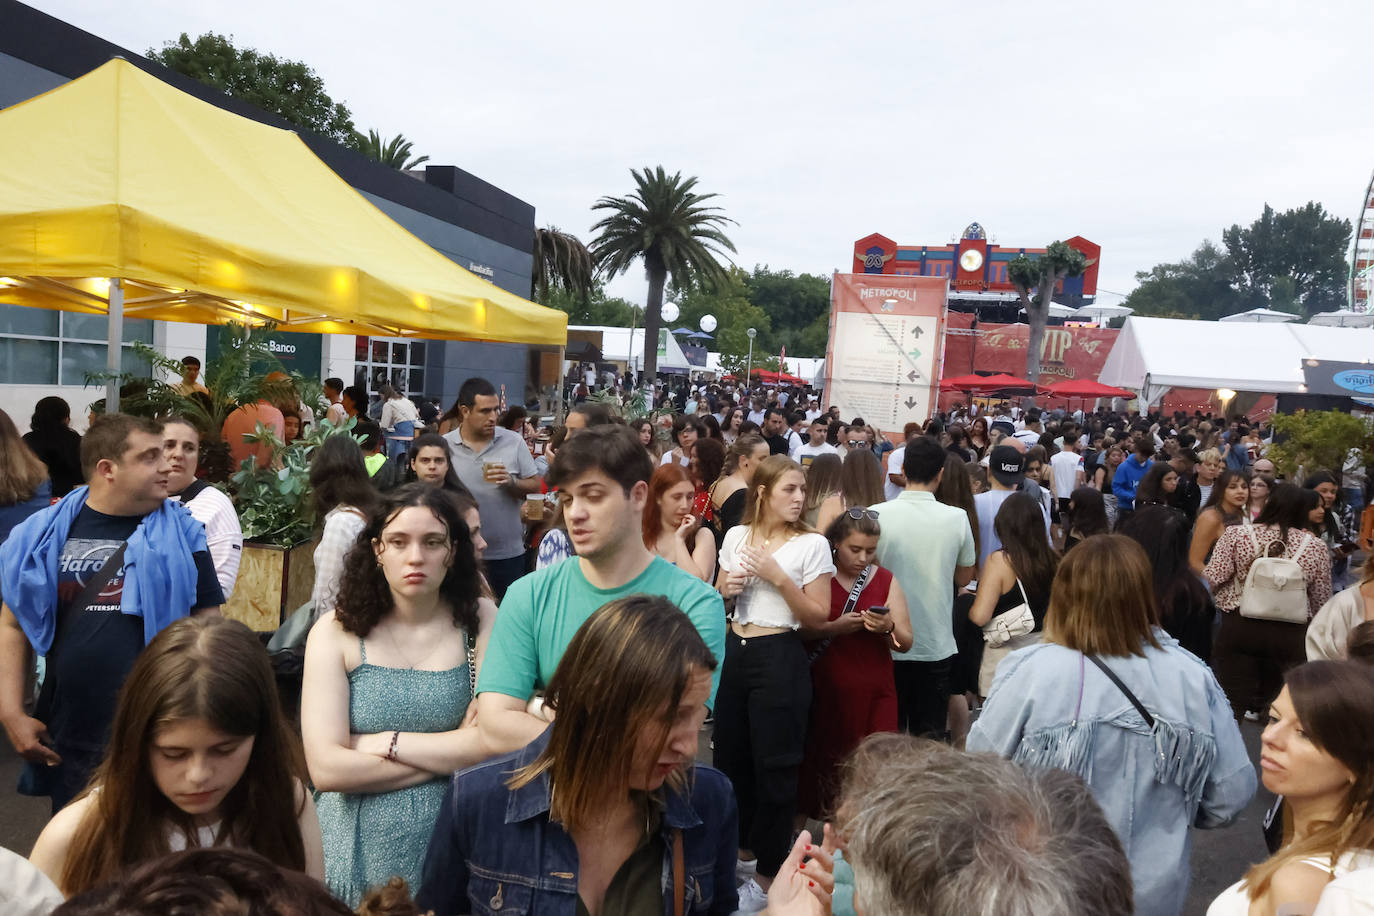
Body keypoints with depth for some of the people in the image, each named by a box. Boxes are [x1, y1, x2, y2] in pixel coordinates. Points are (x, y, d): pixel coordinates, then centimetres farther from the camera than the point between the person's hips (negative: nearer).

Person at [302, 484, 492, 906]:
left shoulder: (480, 623, -5)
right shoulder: (335, 632, -6)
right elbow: (327, 769, -15)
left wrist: (384, 743, -13)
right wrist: (451, 755, -14)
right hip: (359, 857, 0)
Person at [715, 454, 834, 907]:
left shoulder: (812, 544, -8)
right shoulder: (735, 536, 4)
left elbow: (818, 616, -10)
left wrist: (778, 577, -19)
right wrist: (726, 588, -7)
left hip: (779, 657, -5)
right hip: (733, 651, 5)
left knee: (774, 763, 3)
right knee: (731, 754, 15)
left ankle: (769, 872, 21)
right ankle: (742, 847, 38)